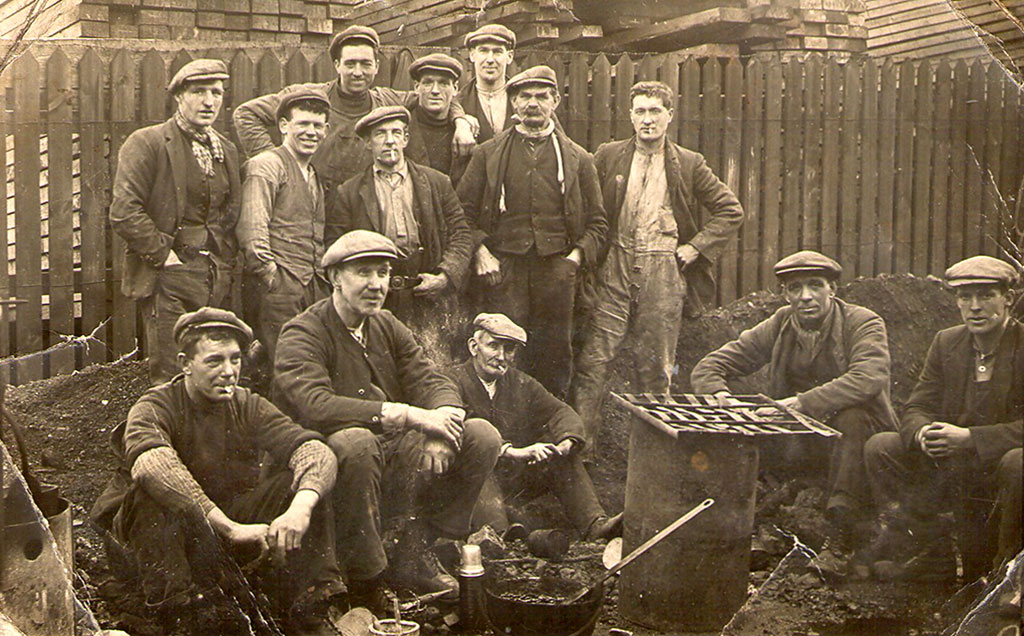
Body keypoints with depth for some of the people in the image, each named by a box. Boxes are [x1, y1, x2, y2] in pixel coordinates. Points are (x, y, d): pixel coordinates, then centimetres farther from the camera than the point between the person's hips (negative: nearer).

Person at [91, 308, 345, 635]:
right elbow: (151, 464, -36)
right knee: (153, 490, -33)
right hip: (171, 534, -4)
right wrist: (230, 527, -43)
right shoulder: (156, 406, -11)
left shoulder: (248, 407, 1)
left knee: (302, 475, -16)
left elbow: (317, 451, -14)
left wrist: (301, 507, -36)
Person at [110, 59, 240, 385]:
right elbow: (124, 212, -13)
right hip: (169, 275, -5)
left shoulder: (226, 150, 16)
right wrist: (164, 256, -14)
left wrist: (226, 258, 7)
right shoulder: (146, 143, -4)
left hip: (216, 280, 6)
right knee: (171, 379, -5)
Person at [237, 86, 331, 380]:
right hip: (279, 291, -7)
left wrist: (323, 281, 11)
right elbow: (252, 231, -12)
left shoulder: (315, 177, 23)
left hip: (315, 290, 7)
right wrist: (269, 276, -16)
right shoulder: (266, 166, -3)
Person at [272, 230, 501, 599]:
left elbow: (431, 381, 5)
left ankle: (413, 555, -4)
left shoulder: (388, 327, 13)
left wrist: (444, 420, -21)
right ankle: (362, 574, -22)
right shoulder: (302, 335, -10)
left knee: (482, 436, -8)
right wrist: (409, 415, -31)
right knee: (355, 441, -39)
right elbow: (316, 407, -27)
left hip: (397, 456, 7)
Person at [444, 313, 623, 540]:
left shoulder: (521, 383, 15)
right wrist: (512, 452, -32)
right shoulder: (454, 381, -5)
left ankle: (595, 524, -21)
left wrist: (566, 441, -18)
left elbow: (560, 411, 7)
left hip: (516, 475, 6)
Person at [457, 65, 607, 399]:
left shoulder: (578, 159, 14)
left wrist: (577, 256, -2)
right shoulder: (488, 153, 12)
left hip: (556, 269, 1)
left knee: (555, 358, 2)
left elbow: (597, 221, 14)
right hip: (503, 270, -1)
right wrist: (480, 252, -6)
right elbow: (464, 211, 8)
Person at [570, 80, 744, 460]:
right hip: (615, 268, 0)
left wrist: (694, 248, 2)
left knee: (655, 367, 4)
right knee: (593, 359, -7)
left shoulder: (689, 165, 6)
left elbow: (731, 211, 9)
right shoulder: (608, 157, 7)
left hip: (663, 271, 0)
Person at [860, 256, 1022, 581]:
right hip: (952, 467, 5)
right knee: (879, 447, -10)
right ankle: (930, 559, -5)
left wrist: (968, 438, -31)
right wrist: (922, 434, -21)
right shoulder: (946, 343, 6)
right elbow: (917, 408, 4)